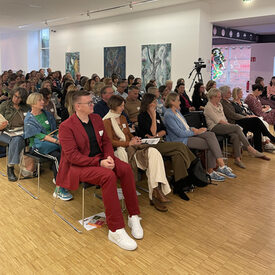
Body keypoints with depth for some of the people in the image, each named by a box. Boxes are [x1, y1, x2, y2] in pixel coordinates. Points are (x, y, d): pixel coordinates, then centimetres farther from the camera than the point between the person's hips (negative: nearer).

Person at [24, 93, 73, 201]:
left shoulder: (47, 114, 17)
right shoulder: (29, 120, 1)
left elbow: (55, 129, 16)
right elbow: (38, 135, -11)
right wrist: (55, 141, -23)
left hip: (53, 139, 5)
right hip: (38, 144, -5)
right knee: (57, 156, -33)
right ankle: (59, 190, -27)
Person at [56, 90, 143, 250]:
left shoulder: (96, 118, 11)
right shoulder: (66, 127, -10)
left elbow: (106, 141, 13)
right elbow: (72, 156, -17)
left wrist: (109, 157, -10)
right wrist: (99, 163, -26)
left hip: (100, 159, 6)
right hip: (78, 166, -6)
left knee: (126, 168, -23)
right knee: (109, 176, -34)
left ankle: (134, 217, -12)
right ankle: (116, 230, -28)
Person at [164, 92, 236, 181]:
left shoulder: (177, 111, 17)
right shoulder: (168, 115, -13)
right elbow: (180, 133, -18)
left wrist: (192, 129, 2)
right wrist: (195, 132, -12)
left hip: (189, 134, 9)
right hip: (181, 140, -8)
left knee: (211, 134, -16)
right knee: (211, 144, -19)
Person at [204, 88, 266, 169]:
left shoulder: (219, 104, 19)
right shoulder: (208, 107, -6)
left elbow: (223, 117, 18)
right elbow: (217, 120, -11)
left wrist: (227, 124, -1)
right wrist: (228, 124, -9)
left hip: (223, 125, 7)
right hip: (214, 127, -7)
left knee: (236, 136, -25)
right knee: (237, 127, -27)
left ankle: (237, 159, -26)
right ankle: (250, 148, -23)